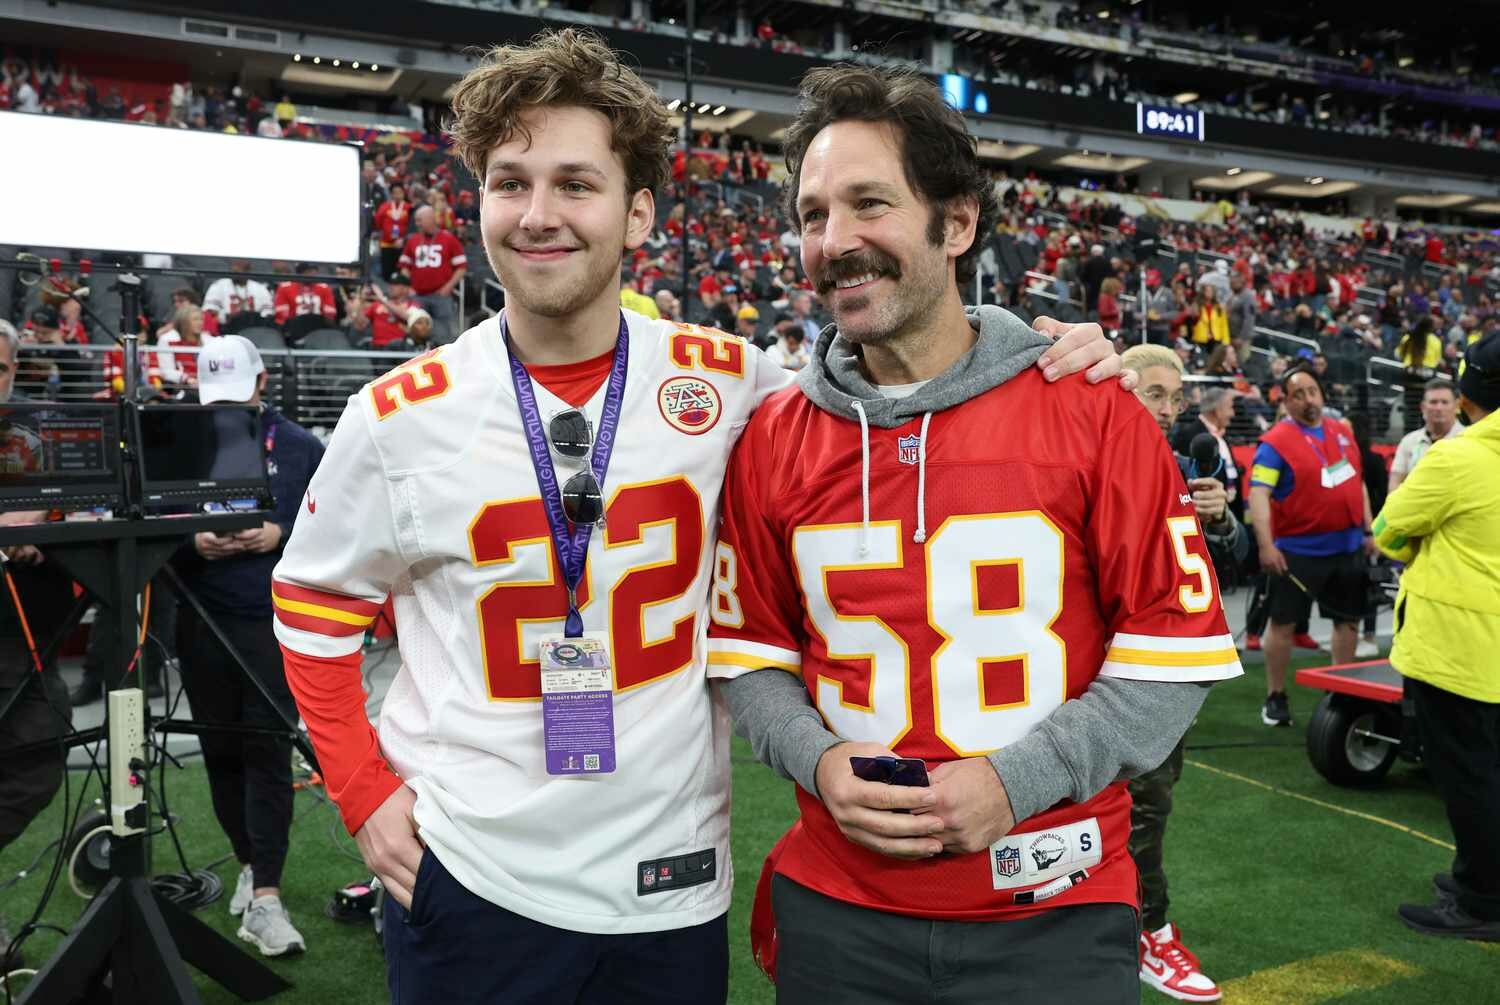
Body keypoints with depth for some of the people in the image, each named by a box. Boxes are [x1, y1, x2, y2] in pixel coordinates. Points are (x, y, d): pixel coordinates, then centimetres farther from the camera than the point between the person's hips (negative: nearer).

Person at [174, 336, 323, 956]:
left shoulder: (298, 447, 2)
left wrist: (280, 534, -15)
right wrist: (194, 543, -13)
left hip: (275, 622, -3)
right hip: (202, 623, 3)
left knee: (268, 751, -6)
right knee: (221, 751, 12)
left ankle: (265, 895, -4)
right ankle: (249, 862, 32)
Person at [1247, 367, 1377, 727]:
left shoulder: (1343, 432, 10)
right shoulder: (1275, 442, -11)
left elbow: (1357, 482, 19)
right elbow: (1258, 494, -19)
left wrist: (1369, 530, 16)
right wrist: (1266, 545, -27)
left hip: (1348, 546, 6)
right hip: (1299, 549, -6)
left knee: (1349, 618, 13)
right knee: (1283, 622, -3)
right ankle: (1275, 697, 9)